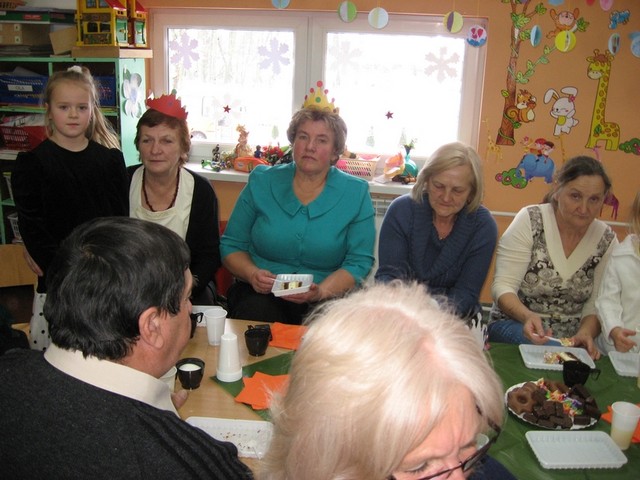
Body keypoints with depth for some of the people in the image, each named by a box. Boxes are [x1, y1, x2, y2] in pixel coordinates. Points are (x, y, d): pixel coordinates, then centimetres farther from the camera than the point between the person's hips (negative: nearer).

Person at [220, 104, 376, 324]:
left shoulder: (356, 193, 3)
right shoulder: (261, 183, 6)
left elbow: (359, 261, -1)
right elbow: (231, 245, 10)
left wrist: (321, 291, -19)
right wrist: (253, 274, -12)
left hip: (326, 300, 0)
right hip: (261, 293, 1)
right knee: (257, 314, -32)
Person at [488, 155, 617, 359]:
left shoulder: (606, 240, 1)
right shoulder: (530, 221, -10)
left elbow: (597, 304, 1)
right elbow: (503, 286, -13)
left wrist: (585, 333, -20)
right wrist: (527, 316, -33)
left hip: (573, 337, 3)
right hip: (515, 326, -3)